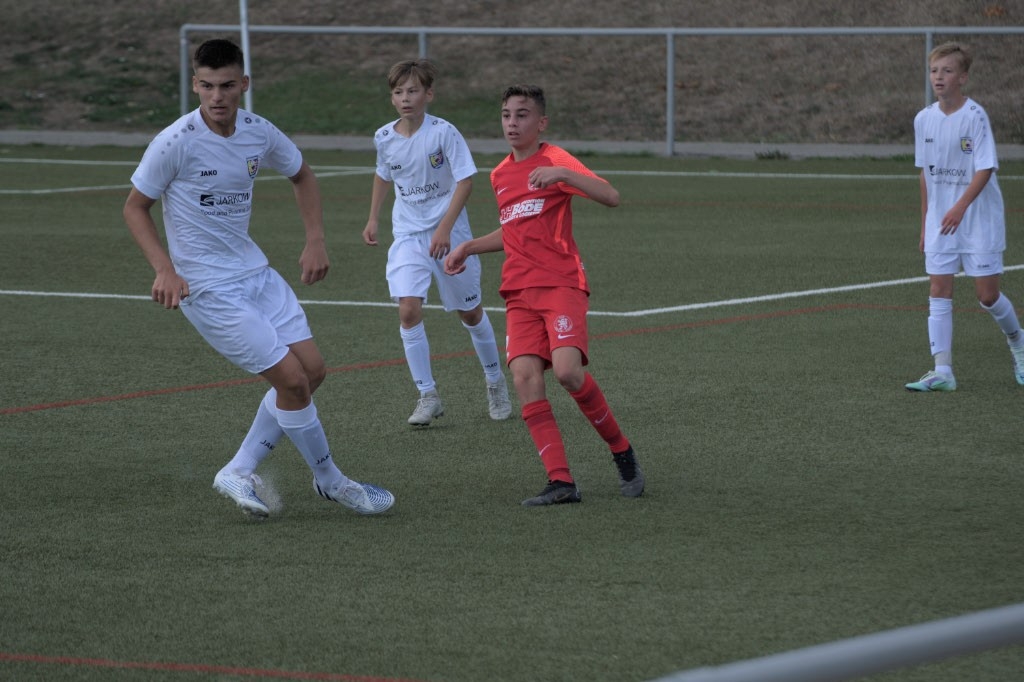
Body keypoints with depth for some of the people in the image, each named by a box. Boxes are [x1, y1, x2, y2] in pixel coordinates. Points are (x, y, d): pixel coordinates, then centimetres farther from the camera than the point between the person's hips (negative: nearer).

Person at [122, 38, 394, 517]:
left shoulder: (259, 134, -3)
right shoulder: (175, 143, -19)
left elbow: (302, 176, 17)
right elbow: (134, 208, -8)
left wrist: (315, 241, 6)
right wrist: (165, 270, -19)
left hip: (255, 271, 7)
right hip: (207, 288, -7)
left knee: (311, 370, 4)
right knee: (292, 380, -10)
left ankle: (238, 474, 13)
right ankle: (330, 481, 11)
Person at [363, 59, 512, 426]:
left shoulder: (443, 132, -15)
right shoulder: (384, 137, -2)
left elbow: (465, 180, -15)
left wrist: (445, 228, -22)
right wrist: (373, 218, 14)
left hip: (450, 233, -3)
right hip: (408, 235, 3)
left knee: (470, 312, 10)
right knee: (408, 309, -16)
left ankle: (495, 382, 33)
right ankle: (428, 396, -8)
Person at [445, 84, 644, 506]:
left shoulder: (555, 160, -3)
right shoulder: (500, 175, 18)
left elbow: (610, 197, -18)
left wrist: (563, 174, -30)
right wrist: (470, 248, 23)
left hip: (561, 284, -6)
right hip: (520, 292, 6)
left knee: (567, 371, -24)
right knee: (525, 377, -15)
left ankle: (622, 453, -1)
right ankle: (561, 481, -15)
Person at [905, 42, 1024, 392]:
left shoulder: (975, 116, -14)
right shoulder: (924, 119, 4)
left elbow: (985, 169, -18)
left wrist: (961, 206, -32)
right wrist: (925, 225, 13)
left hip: (980, 218, -5)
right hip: (940, 220, 5)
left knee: (987, 295, -1)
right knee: (938, 290, -4)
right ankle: (942, 371, -4)